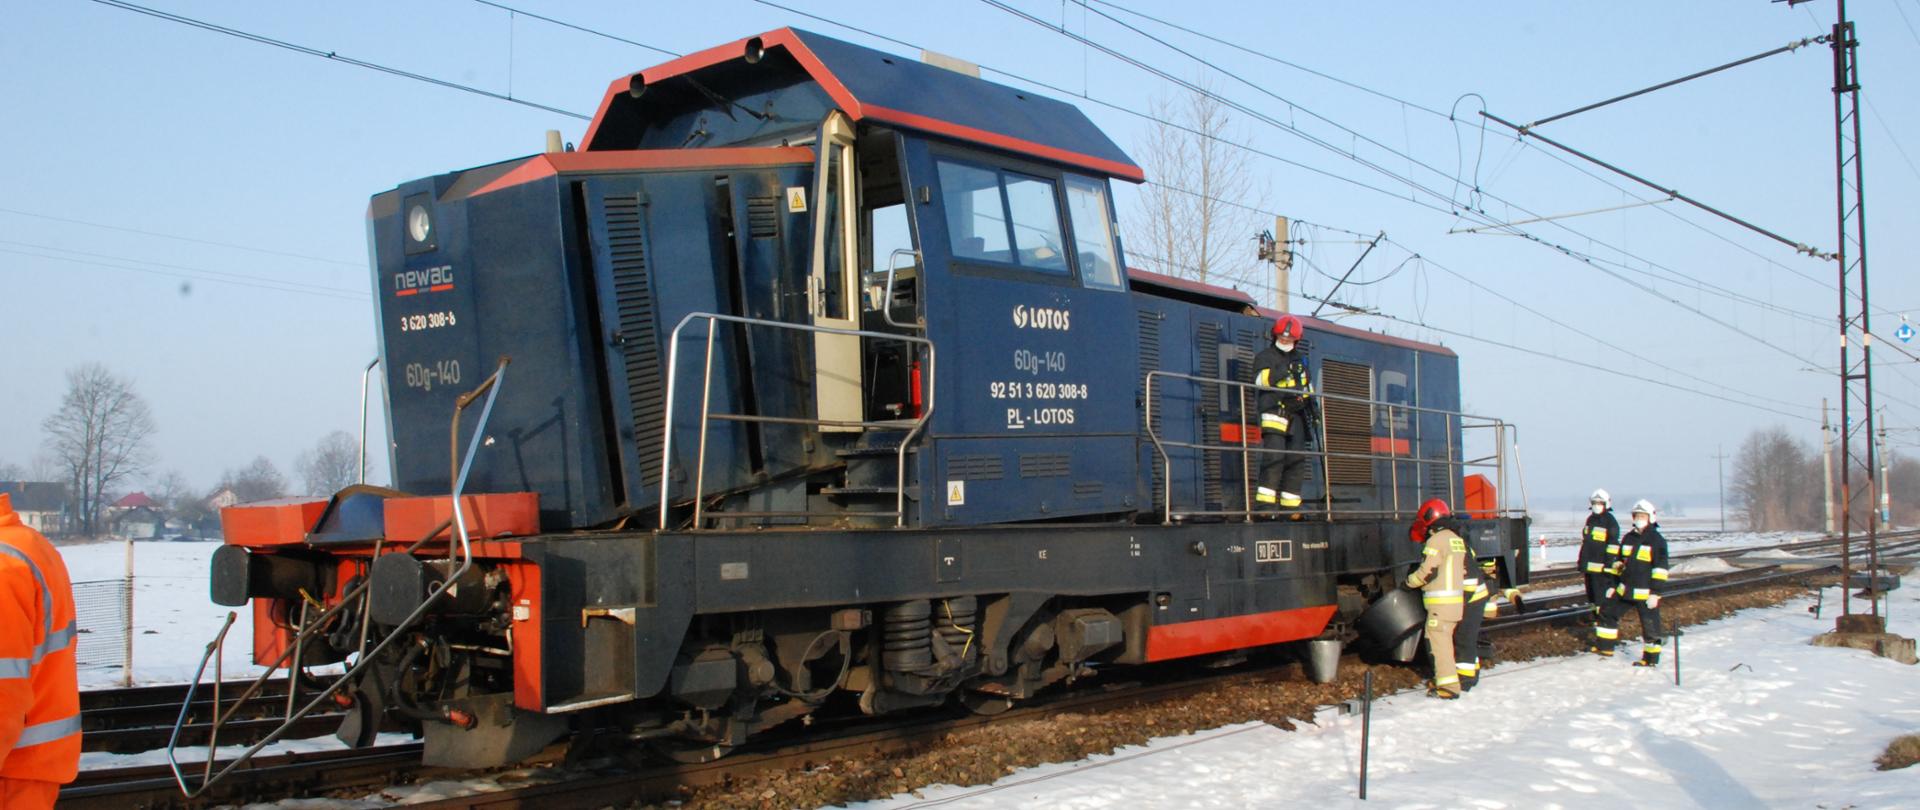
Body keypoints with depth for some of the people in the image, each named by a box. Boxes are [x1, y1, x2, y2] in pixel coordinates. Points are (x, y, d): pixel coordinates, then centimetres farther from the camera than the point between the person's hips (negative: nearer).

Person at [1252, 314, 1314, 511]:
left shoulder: (1301, 357, 20)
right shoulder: (1265, 356, 3)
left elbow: (1307, 383, 31)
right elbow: (1259, 381, -14)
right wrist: (1277, 372, -24)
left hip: (1296, 414, 6)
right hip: (1274, 412, -6)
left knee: (1296, 460, 2)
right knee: (1274, 456, -17)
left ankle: (1290, 504, 6)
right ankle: (1265, 501, -19)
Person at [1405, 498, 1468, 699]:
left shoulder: (1436, 541, -12)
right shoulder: (1457, 539, 17)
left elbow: (1428, 571, -15)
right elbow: (1464, 569, 20)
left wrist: (1409, 581, 0)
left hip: (1441, 601, -9)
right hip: (1457, 599, 9)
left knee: (1438, 641, -9)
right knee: (1445, 639, 17)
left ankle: (1448, 686, -13)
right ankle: (1444, 679, 24)